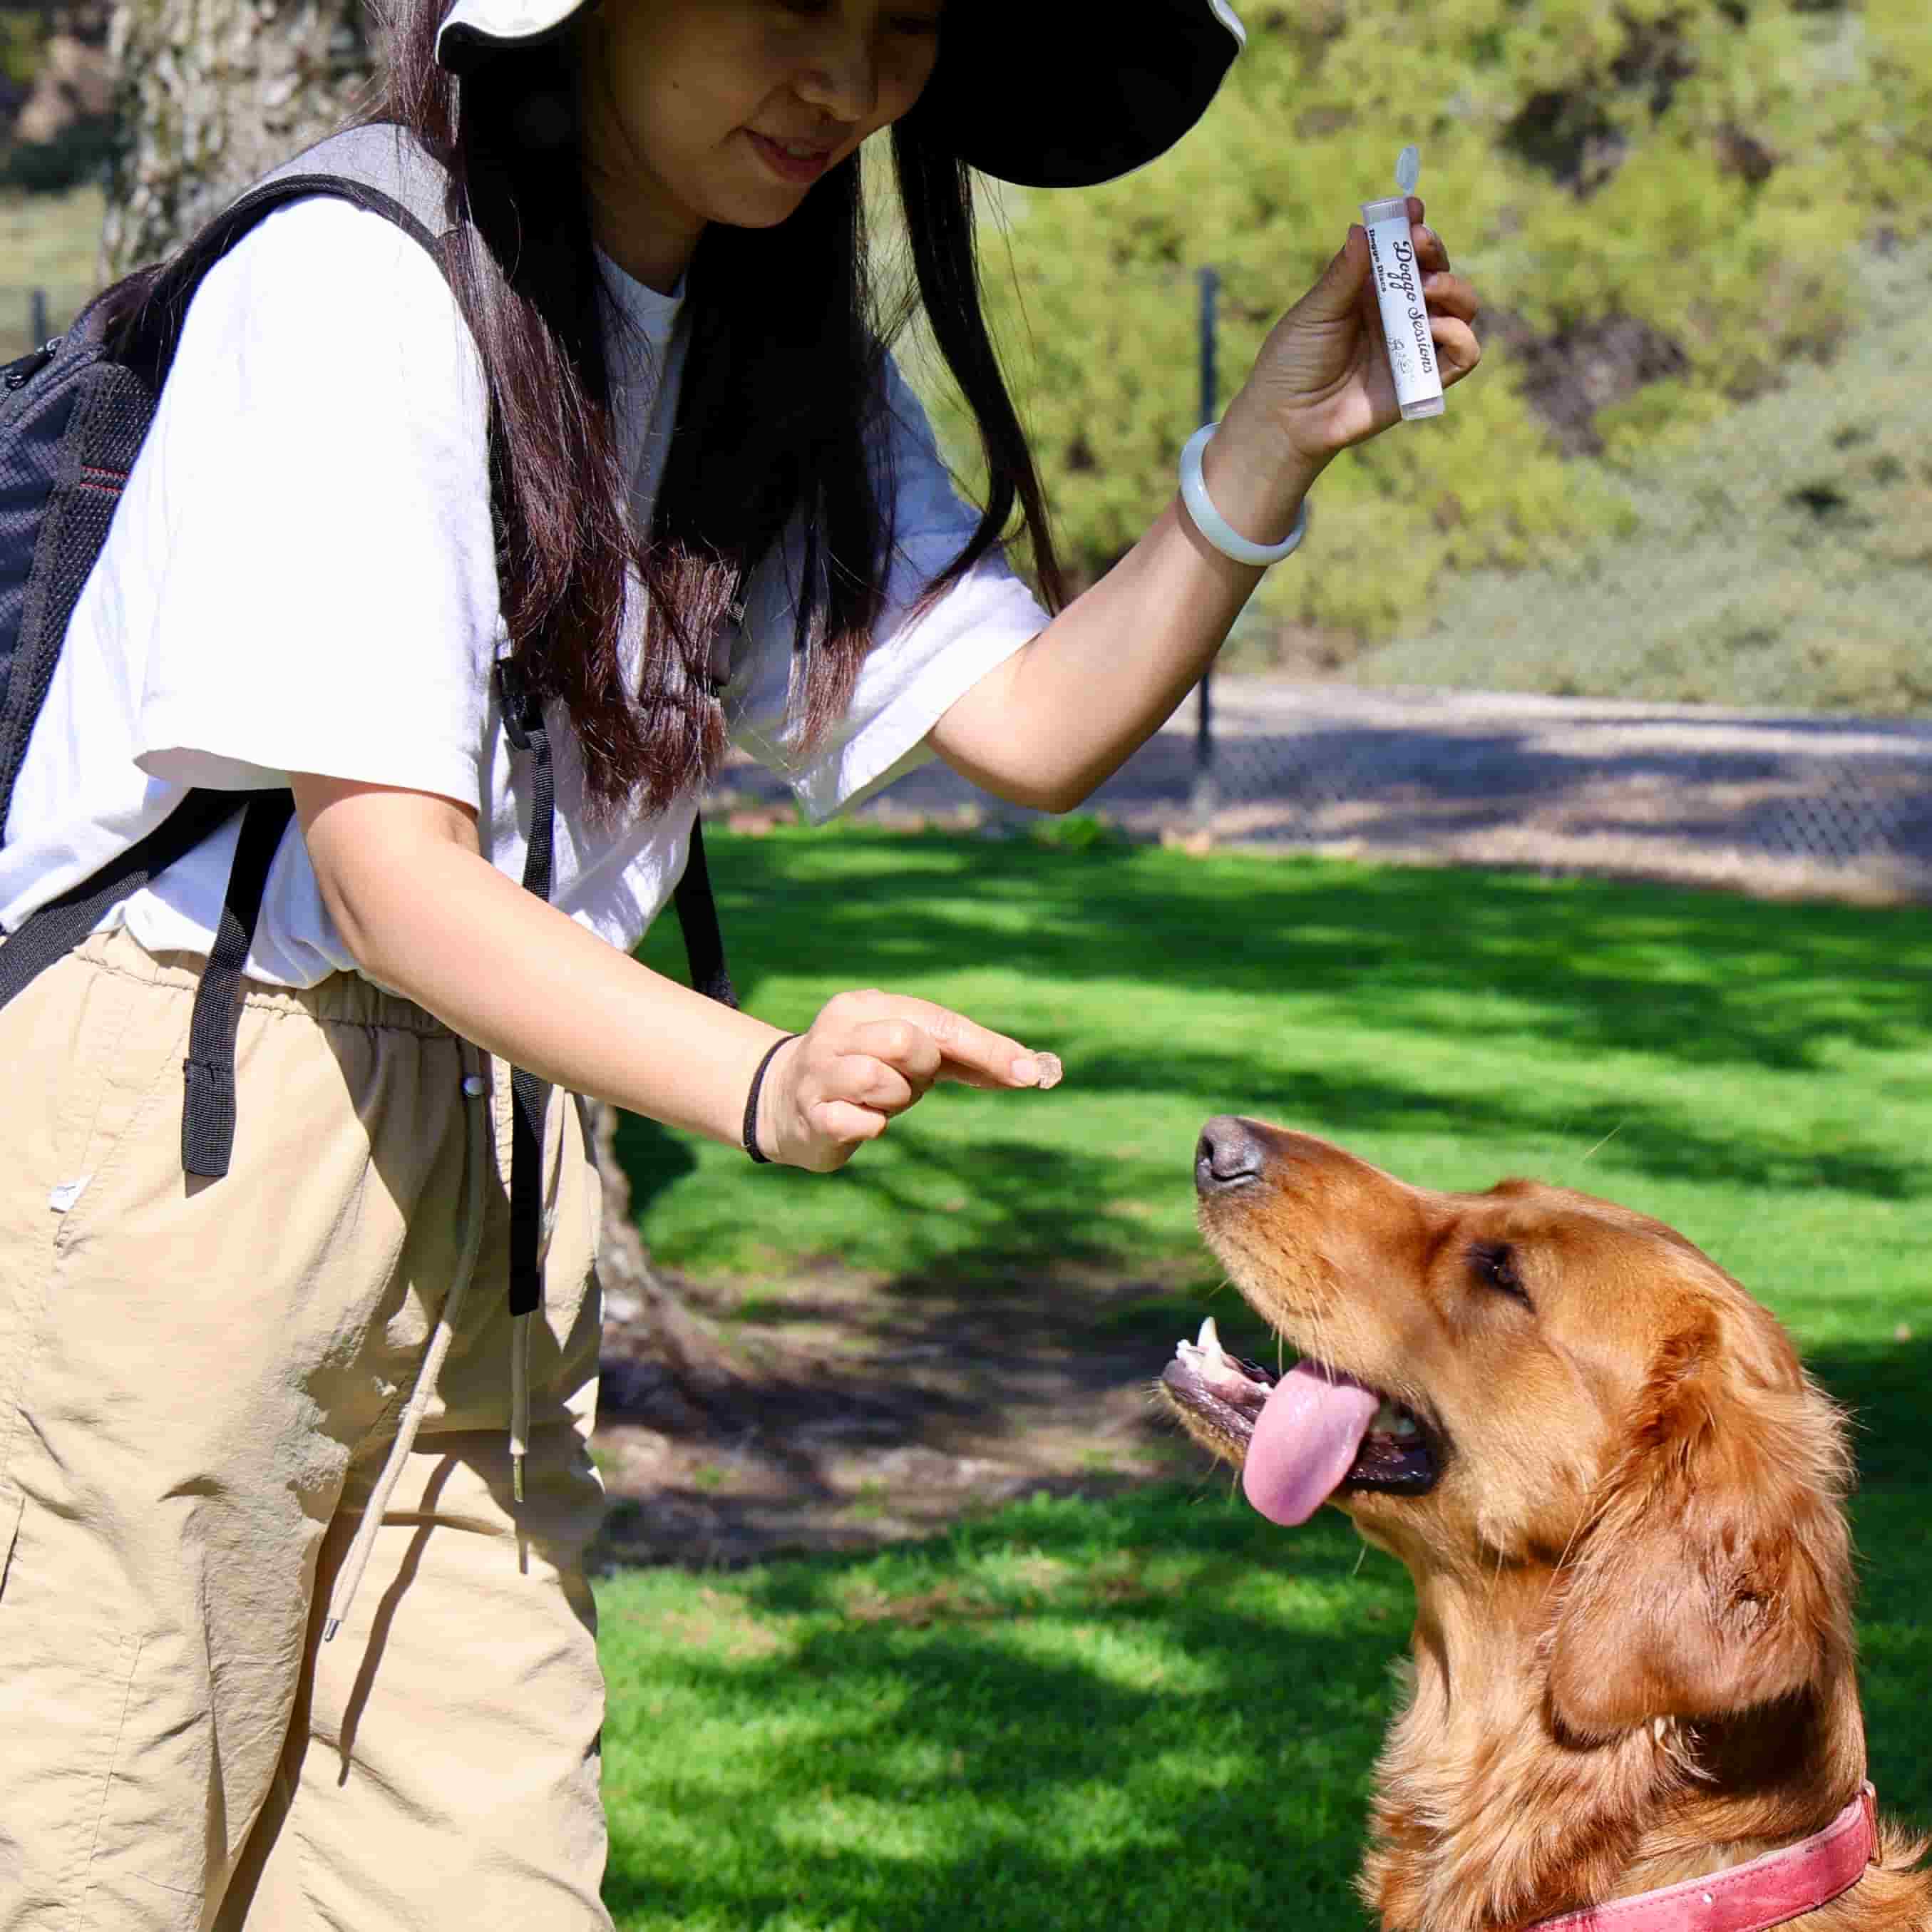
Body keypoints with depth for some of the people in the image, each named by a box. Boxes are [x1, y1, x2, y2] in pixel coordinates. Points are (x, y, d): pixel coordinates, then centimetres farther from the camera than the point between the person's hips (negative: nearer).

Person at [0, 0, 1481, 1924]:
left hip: (488, 1153, 7)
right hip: (172, 1124, -7)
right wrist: (763, 1084, -33)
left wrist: (1273, 444, -10)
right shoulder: (355, 285, -15)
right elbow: (387, 865, -20)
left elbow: (1032, 726, 4)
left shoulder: (778, 347, 10)